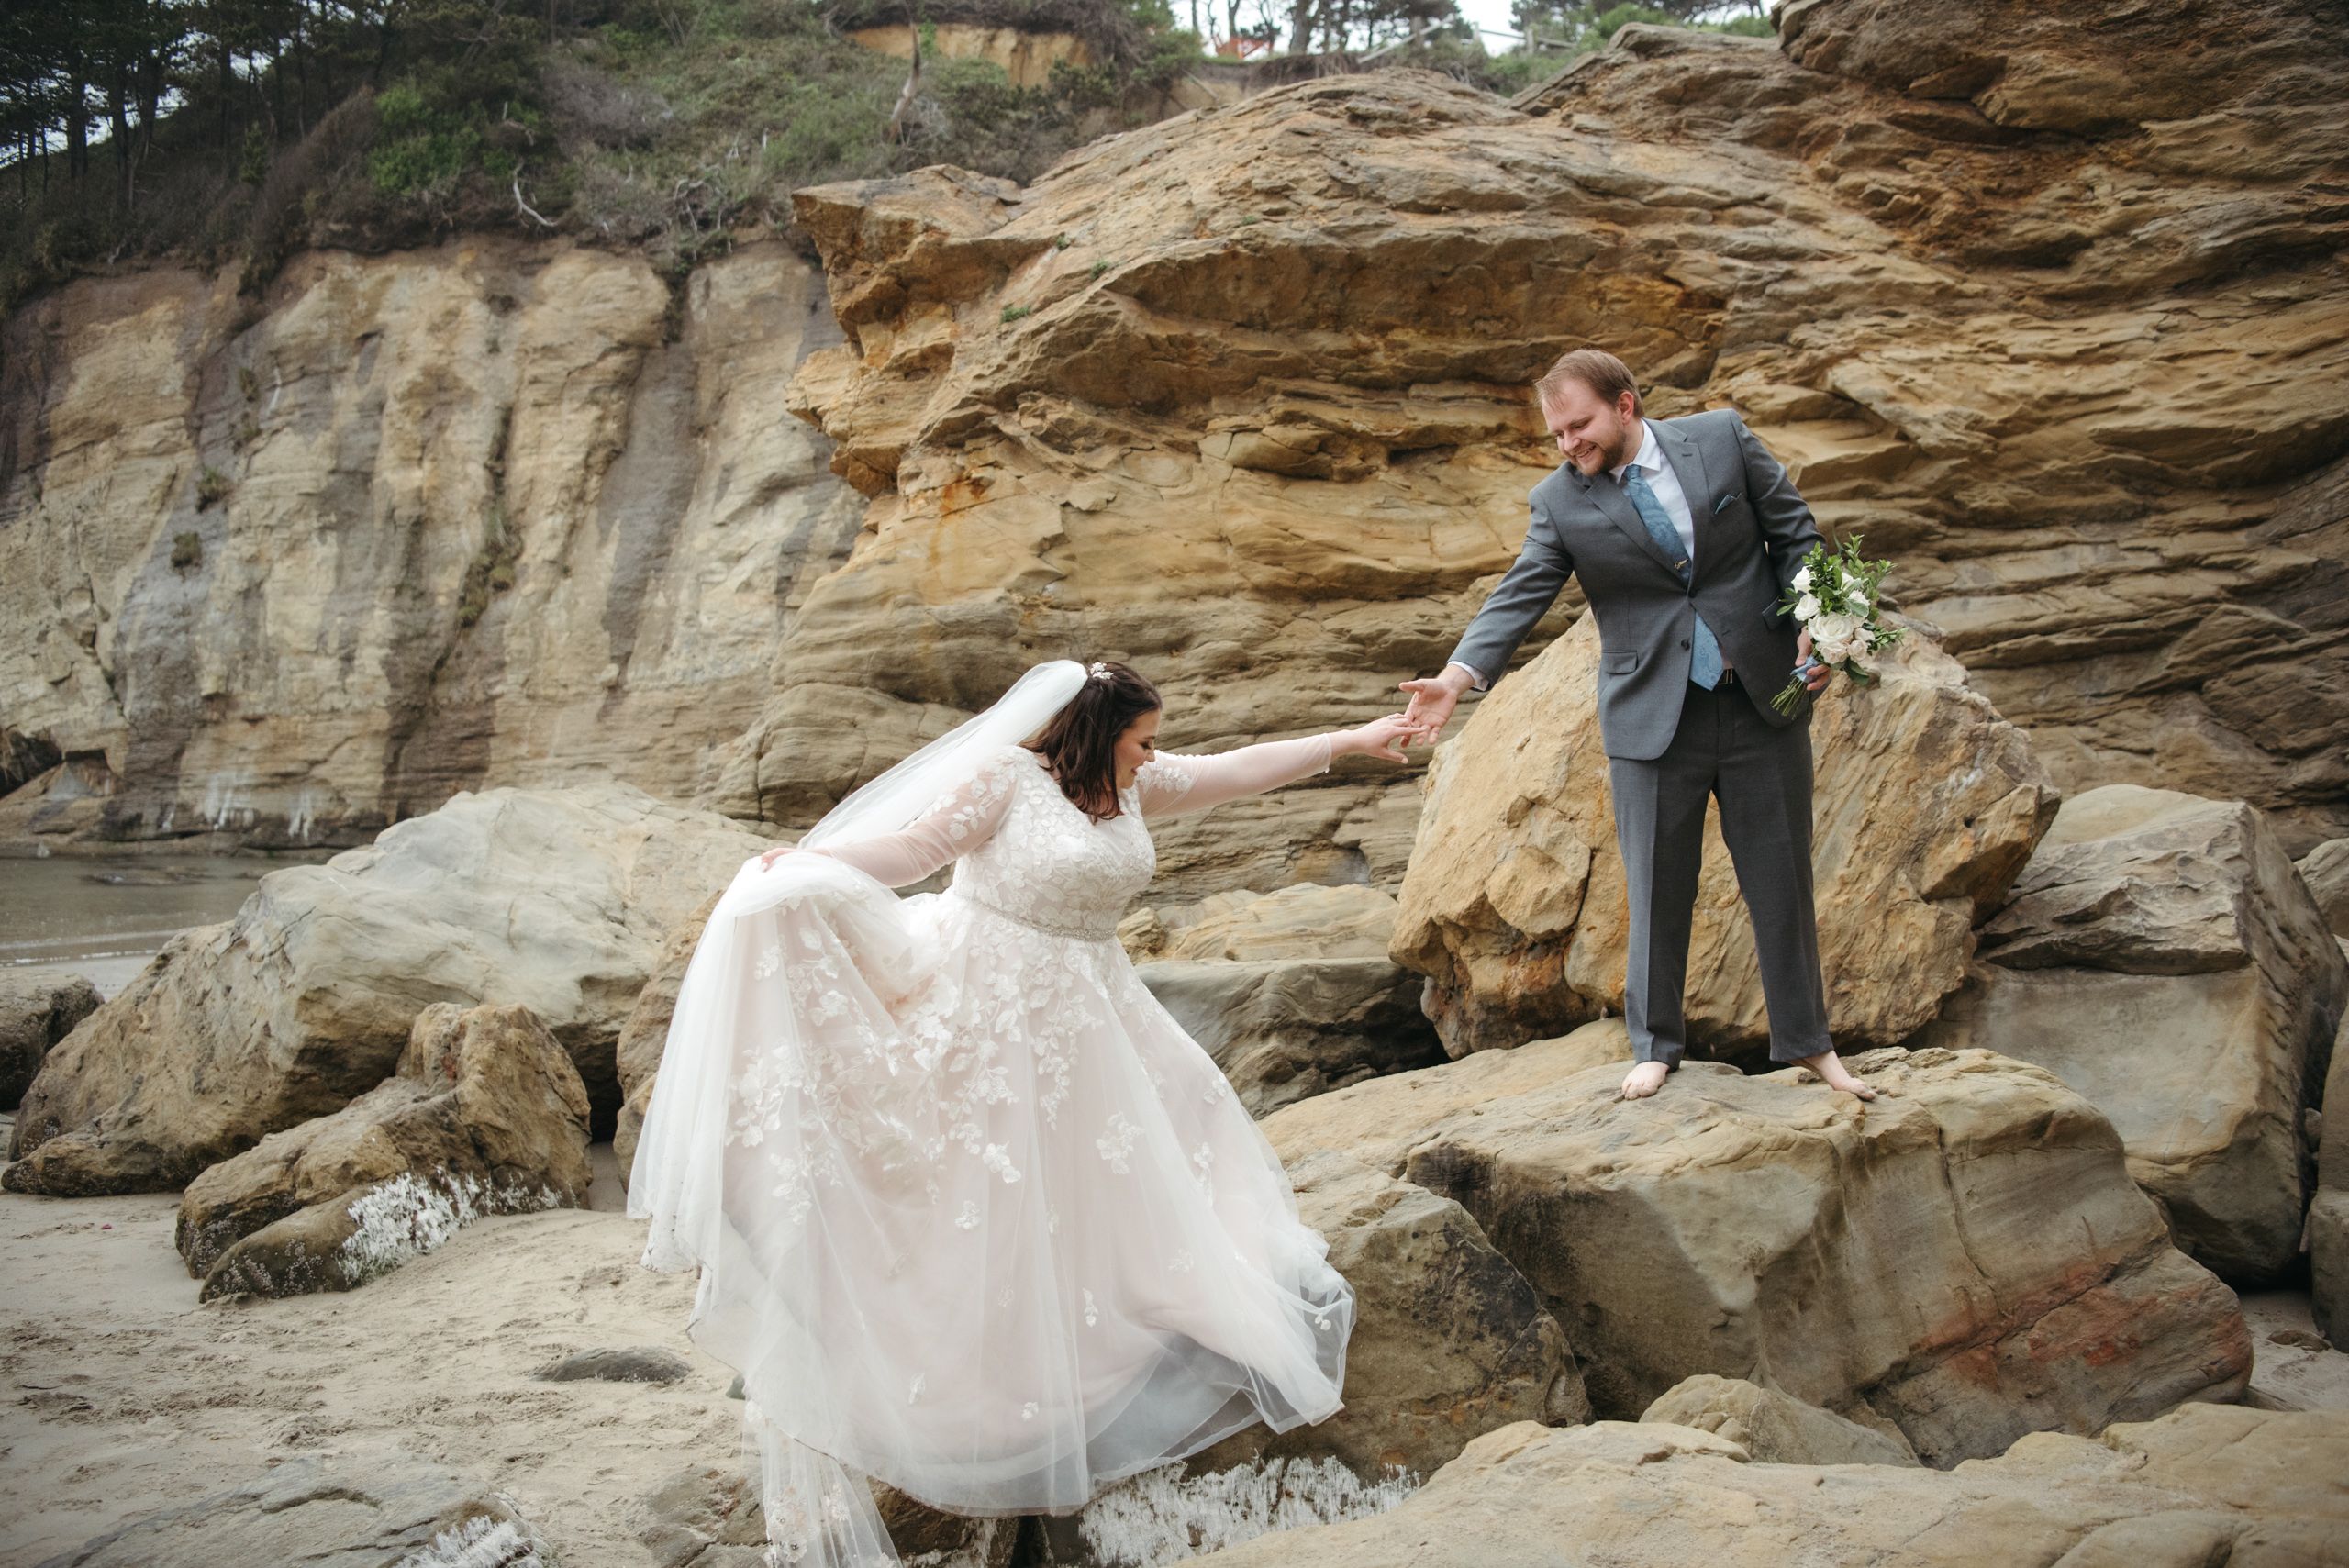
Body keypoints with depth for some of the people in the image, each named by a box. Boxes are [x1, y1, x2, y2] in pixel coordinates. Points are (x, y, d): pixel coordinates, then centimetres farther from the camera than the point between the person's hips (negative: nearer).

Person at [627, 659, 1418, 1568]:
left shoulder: (1131, 788, 7)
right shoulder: (1007, 776, -13)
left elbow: (1241, 770, 13)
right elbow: (915, 846, -18)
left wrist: (1351, 742, 16)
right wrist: (805, 863, -32)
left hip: (1082, 1015, 8)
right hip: (986, 1012, -8)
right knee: (982, 1212, -3)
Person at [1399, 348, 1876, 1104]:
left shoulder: (1722, 437, -1)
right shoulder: (1559, 502, -3)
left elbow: (1796, 533, 5)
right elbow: (1519, 597, -10)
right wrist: (1457, 676, -26)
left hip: (1763, 700, 1)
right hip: (1653, 718, -1)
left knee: (1783, 880, 10)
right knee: (1657, 892, 4)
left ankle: (1807, 1041, 26)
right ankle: (1656, 1045, 23)